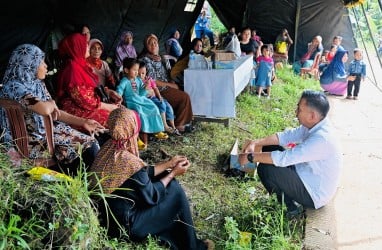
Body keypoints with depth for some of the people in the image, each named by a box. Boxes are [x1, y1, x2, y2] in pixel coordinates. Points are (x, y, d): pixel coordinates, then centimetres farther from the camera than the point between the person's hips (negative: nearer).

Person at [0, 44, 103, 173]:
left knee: (91, 143, -6)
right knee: (88, 148, -15)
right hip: (32, 141, -8)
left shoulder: (37, 83, 8)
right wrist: (52, 103, -12)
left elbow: (56, 112, 10)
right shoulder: (15, 87, -19)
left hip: (48, 129, 8)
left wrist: (83, 122, 1)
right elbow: (45, 110, -35)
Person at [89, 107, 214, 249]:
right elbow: (151, 196, -15)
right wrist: (173, 173, -3)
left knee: (163, 177, 13)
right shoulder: (130, 163, -31)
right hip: (124, 224, -8)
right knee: (177, 193, -2)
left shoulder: (109, 148, -6)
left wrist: (170, 163, 8)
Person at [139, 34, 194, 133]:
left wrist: (172, 83, 5)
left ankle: (184, 122, 5)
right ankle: (179, 125, -5)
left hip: (165, 87, 8)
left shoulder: (158, 58, 13)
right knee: (184, 97, -15)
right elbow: (152, 81, -19)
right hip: (158, 91, -8)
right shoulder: (146, 60, -14)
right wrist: (170, 84, -14)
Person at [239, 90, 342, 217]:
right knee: (269, 148, 5)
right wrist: (256, 142, -7)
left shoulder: (321, 139, -33)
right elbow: (288, 135, 2)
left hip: (314, 194, -9)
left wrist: (250, 157, -22)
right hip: (310, 175, 9)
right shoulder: (316, 124, -6)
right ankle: (285, 195, 11)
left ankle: (290, 206, 1)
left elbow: (284, 158, -32)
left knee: (265, 168, -21)